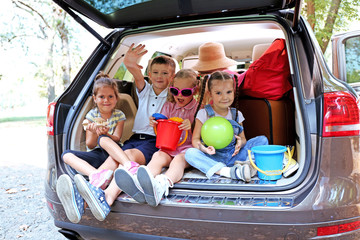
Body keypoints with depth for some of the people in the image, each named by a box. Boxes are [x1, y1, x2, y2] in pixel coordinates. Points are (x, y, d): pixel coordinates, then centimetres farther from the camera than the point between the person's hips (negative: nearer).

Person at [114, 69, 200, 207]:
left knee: (179, 159, -35)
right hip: (168, 148, 4)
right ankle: (139, 185, -60)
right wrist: (155, 125, -8)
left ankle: (161, 186, -68)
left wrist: (191, 127, -20)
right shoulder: (168, 106, 14)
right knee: (157, 156, -29)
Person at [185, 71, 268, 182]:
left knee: (262, 140, -9)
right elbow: (195, 139, -2)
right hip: (213, 158, -3)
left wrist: (241, 142, -13)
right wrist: (203, 148, -26)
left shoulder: (236, 114, 9)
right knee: (190, 153, -32)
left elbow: (243, 138, 13)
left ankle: (249, 164, -37)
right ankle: (227, 172, -43)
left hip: (233, 155, 3)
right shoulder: (204, 114, 0)